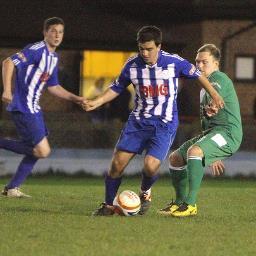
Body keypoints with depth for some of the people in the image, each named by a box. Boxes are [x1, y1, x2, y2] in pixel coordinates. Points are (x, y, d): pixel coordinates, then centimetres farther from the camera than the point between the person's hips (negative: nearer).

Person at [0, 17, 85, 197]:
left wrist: (76, 99, 17)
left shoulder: (54, 57, 16)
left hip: (34, 108, 10)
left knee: (36, 151, 15)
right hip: (23, 108, -10)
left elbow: (53, 87, 25)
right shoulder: (37, 50, -14)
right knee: (43, 151, -13)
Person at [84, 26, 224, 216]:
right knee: (117, 163, -6)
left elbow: (197, 75, 6)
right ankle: (108, 205, 13)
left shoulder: (174, 62, -11)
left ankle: (145, 193, 14)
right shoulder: (132, 65, -3)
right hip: (139, 121, 3)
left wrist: (215, 95, 4)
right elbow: (117, 88, 11)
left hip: (165, 124, -3)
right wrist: (96, 102, -2)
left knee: (151, 165, -20)